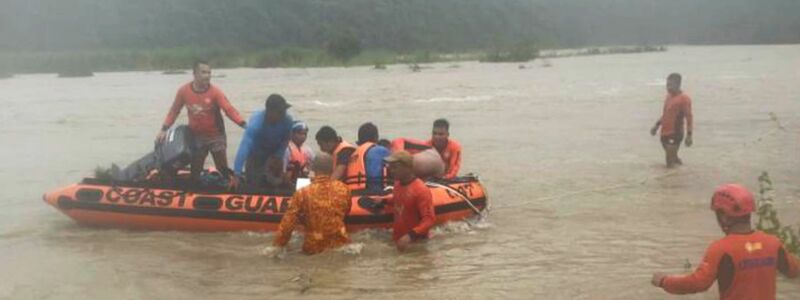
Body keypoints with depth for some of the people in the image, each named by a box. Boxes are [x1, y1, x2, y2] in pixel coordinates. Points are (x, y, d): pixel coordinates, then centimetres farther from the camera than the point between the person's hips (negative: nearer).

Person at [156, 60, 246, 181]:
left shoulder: (215, 91, -16)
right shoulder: (184, 91, -9)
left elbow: (229, 109, -25)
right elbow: (174, 111, 3)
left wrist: (244, 124, -40)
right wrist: (163, 129, -1)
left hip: (216, 136, -2)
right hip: (196, 136, 2)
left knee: (223, 170, 1)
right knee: (194, 172, 11)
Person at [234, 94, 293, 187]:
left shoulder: (288, 121, -28)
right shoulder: (256, 121, -37)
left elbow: (284, 143, -12)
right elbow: (244, 147, -44)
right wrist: (237, 174, -50)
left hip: (274, 154, 3)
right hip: (255, 156, -3)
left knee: (276, 184, 5)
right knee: (254, 186, -4)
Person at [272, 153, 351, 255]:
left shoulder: (303, 193, -12)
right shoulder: (343, 189, -3)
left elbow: (288, 223, -10)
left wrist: (277, 246, 1)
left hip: (315, 249, -2)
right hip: (341, 244, 2)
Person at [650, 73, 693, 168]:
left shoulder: (684, 98, -13)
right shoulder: (668, 96, 12)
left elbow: (688, 117, -15)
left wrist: (689, 135, -19)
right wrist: (657, 125, 18)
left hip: (675, 134, -8)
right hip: (665, 133, 8)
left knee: (671, 164, -8)